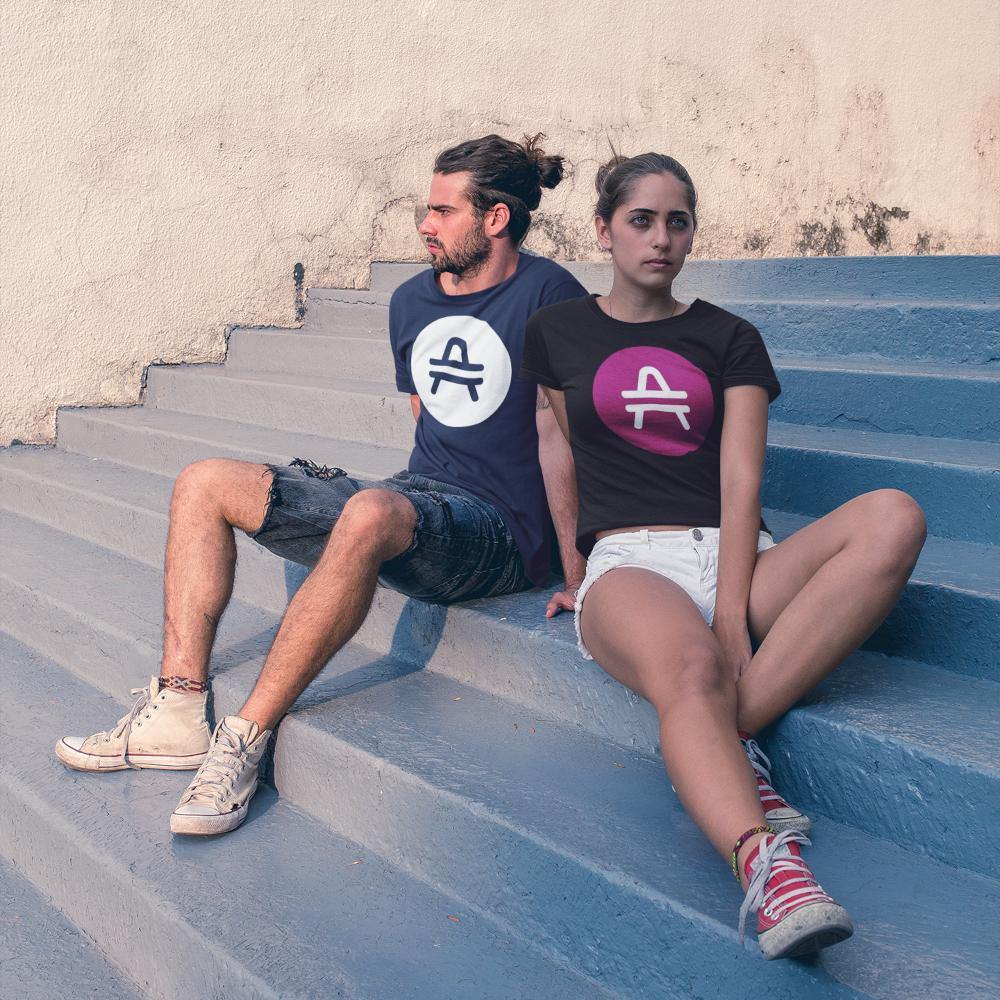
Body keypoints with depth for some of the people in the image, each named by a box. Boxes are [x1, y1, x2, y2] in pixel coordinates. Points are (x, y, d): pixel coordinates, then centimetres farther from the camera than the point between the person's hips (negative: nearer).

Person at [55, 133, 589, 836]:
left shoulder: (547, 293, -6)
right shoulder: (412, 300, 15)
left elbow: (556, 433, -11)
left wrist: (575, 567, -12)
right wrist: (429, 493, 16)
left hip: (497, 534, -8)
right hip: (414, 500, 8)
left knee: (369, 514, -41)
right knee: (205, 484, -1)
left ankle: (247, 738, -31)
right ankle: (179, 710, -12)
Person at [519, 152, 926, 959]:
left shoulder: (729, 340, 14)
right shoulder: (559, 332, 15)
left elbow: (740, 485, 1)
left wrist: (732, 614, -13)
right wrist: (575, 573, 15)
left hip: (735, 556, 2)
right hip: (630, 562, -2)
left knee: (893, 518, -29)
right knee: (688, 667, -39)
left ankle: (720, 745, -34)